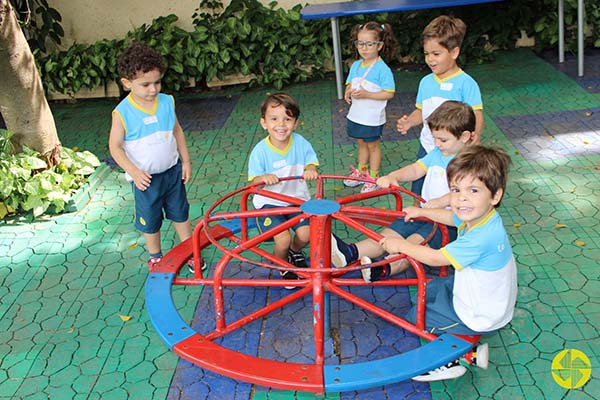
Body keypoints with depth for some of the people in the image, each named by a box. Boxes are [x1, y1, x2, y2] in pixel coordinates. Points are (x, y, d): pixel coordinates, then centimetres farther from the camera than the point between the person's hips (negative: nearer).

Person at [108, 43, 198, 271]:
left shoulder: (167, 102, -7)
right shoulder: (122, 113, -18)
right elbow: (115, 147, -13)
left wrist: (185, 161, 4)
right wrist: (133, 171, -23)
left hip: (172, 171, 3)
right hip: (145, 178, -3)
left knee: (180, 212, 18)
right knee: (150, 220, 14)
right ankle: (155, 257, 37)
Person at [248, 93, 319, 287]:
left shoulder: (300, 143, -8)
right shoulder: (260, 151, -15)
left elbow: (311, 161, 1)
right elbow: (254, 181, -12)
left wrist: (310, 170, -24)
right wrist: (264, 178, -36)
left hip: (297, 198, 3)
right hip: (269, 202, -3)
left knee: (305, 234, -14)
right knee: (283, 238, -19)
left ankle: (295, 251, 27)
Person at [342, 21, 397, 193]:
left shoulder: (382, 69, -18)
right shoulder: (355, 66, 2)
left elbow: (389, 93, -19)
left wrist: (366, 94, -28)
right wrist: (348, 92, -10)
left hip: (372, 117, -6)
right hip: (356, 114, 6)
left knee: (373, 145, 9)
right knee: (361, 143, 22)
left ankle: (373, 176, 23)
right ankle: (361, 171, 38)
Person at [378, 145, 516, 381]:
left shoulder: (482, 238, -37)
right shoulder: (478, 216, -9)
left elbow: (435, 258, -29)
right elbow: (452, 217, 16)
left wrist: (401, 245, -18)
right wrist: (421, 211, 19)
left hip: (480, 316, -9)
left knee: (415, 317, 0)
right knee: (428, 291, 25)